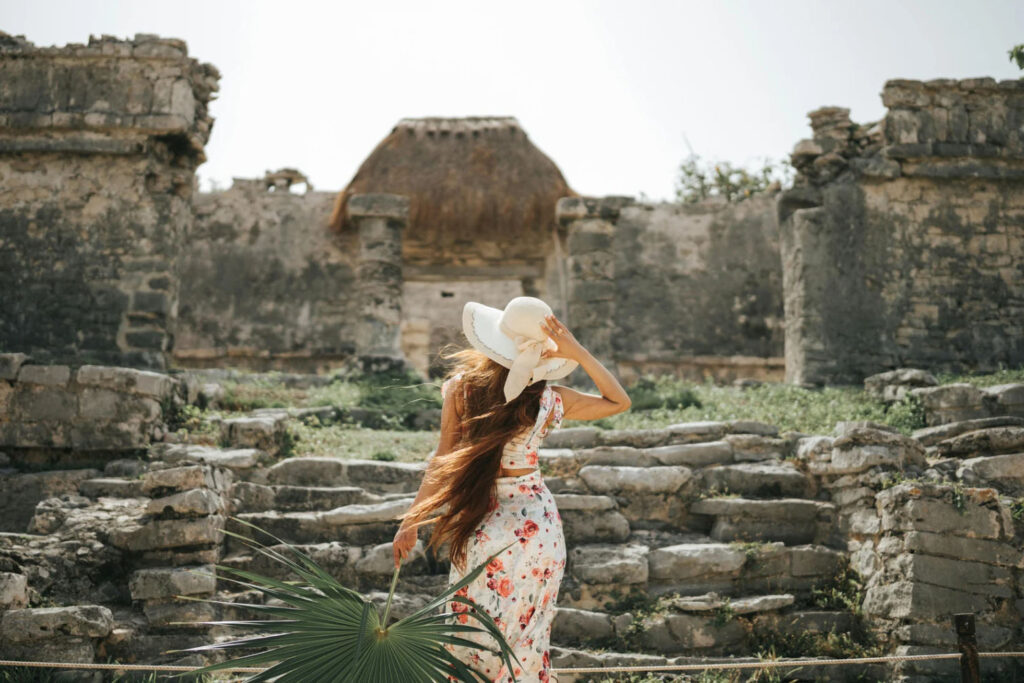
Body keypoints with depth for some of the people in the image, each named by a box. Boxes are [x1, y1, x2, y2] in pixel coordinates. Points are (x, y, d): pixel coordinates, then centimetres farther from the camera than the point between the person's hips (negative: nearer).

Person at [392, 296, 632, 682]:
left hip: (483, 527, -1)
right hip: (538, 523, 1)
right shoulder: (549, 402, -10)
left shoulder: (462, 388, -12)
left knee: (475, 640, 11)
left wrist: (411, 521, -6)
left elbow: (444, 461, -12)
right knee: (526, 640, 16)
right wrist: (578, 353, -8)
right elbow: (619, 402, 3)